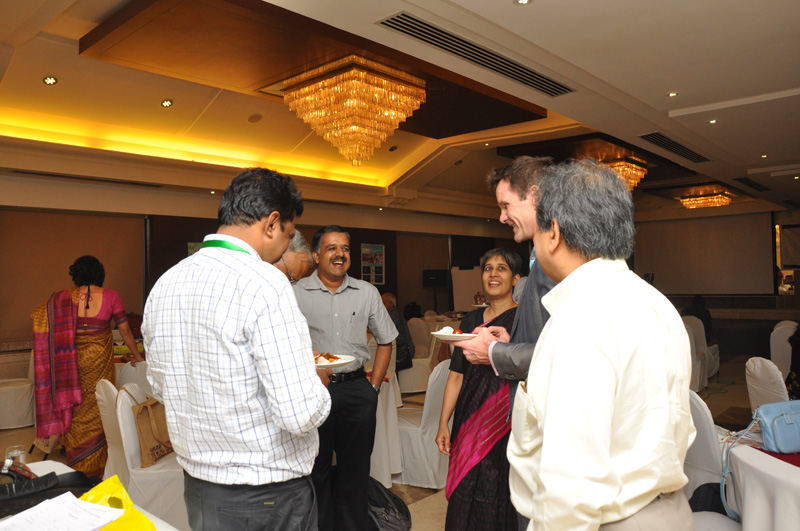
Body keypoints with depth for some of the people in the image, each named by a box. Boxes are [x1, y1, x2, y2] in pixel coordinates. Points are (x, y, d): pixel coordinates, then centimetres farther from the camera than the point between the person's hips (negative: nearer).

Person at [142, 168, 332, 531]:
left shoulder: (164, 284, 0)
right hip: (270, 494, -6)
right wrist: (317, 380, -6)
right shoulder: (264, 283, -24)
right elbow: (301, 415, -28)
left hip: (198, 487, 7)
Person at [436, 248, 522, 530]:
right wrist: (443, 424, 7)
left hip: (507, 424, -4)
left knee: (500, 497, 1)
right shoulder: (471, 319, 11)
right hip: (470, 422, 5)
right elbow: (456, 376, 10)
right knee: (465, 500, 9)